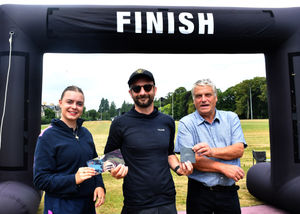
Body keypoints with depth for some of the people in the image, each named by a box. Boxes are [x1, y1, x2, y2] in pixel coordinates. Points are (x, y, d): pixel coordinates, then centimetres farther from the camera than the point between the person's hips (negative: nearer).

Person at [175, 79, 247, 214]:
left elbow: (239, 150, -6)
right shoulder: (186, 123, -3)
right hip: (200, 193, -2)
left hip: (229, 191, 2)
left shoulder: (231, 118, 6)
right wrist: (223, 168, -15)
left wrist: (212, 151, -22)